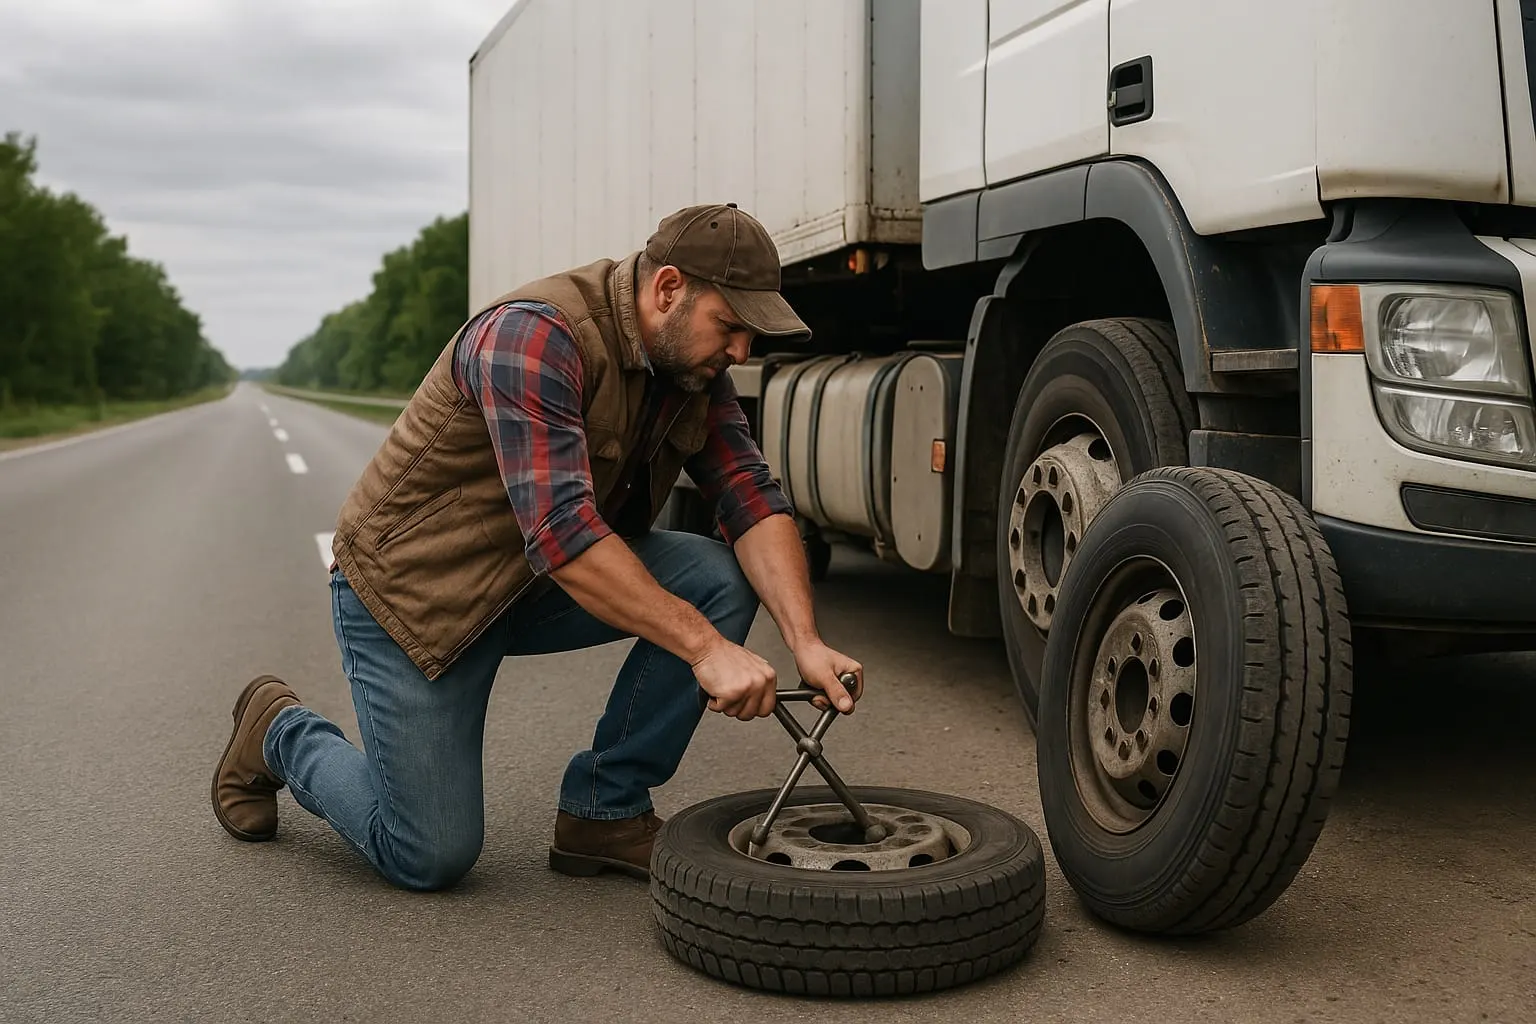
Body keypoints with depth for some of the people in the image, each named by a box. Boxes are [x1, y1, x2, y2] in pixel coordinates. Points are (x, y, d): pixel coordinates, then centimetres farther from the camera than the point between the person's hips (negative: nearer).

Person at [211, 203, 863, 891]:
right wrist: (703, 646, -39)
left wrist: (804, 640, -23)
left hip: (538, 582, 7)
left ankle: (604, 811, -2)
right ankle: (280, 731, 21)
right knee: (431, 856, -7)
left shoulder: (692, 364, -4)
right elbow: (561, 532, -38)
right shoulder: (534, 336, -30)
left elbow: (752, 498, -9)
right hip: (413, 583, -7)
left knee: (722, 579, -14)